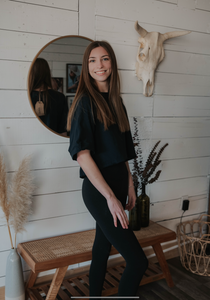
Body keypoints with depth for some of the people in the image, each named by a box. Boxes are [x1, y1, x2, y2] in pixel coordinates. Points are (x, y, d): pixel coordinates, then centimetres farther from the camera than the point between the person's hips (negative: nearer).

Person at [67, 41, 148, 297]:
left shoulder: (115, 102, 12)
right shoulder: (85, 102, -11)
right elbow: (82, 155, -18)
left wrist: (129, 186, 13)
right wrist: (110, 197, -20)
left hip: (117, 185, 7)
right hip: (98, 191, -7)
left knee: (102, 251, 18)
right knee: (138, 261, -7)